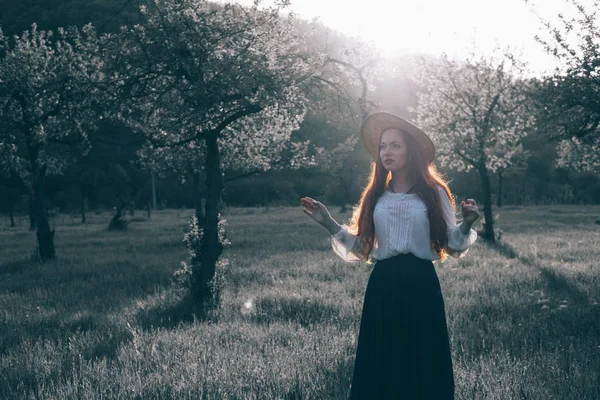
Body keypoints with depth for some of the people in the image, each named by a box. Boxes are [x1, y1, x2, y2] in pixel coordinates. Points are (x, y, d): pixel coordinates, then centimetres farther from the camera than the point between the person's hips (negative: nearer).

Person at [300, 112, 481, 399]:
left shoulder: (434, 192, 1)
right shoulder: (375, 195, 9)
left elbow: (452, 245, 1)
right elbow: (360, 247, 7)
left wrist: (466, 225, -17)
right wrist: (329, 223, 0)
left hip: (421, 284, -2)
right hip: (382, 285, 3)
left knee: (423, 364, 5)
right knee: (379, 365, 8)